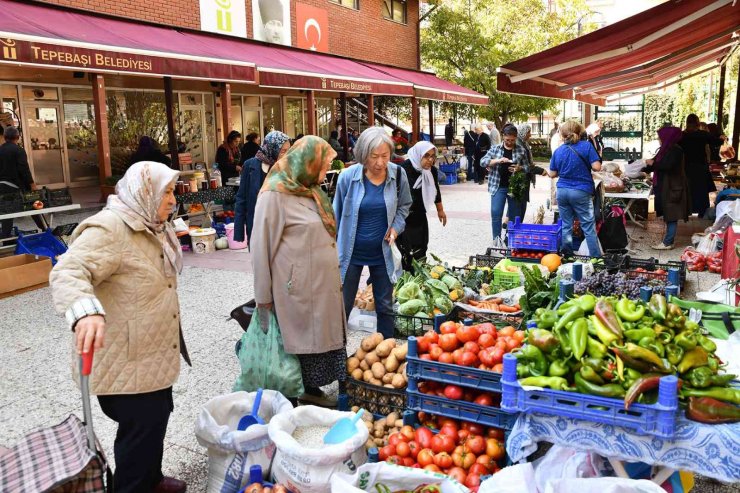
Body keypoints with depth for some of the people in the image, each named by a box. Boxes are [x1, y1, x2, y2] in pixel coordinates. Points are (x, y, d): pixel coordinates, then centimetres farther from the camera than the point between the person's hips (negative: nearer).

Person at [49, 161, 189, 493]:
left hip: (153, 353, 10)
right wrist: (85, 310, -52)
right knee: (142, 427, 1)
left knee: (157, 417, 21)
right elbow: (67, 272, -36)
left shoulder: (151, 227, 10)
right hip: (126, 360, -10)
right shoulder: (109, 228, -22)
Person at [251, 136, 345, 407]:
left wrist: (335, 278, 16)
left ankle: (312, 389, 29)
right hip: (298, 287, -8)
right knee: (300, 340, 4)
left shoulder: (309, 188, 12)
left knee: (322, 337, 14)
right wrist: (264, 298, -10)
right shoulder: (275, 194, -14)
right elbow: (262, 247, -14)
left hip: (323, 283, 8)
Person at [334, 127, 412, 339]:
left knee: (385, 307, 16)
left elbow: (404, 206, 9)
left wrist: (396, 227, -10)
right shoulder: (348, 176, -15)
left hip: (382, 253, 2)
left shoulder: (398, 174, -10)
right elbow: (337, 216, -3)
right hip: (351, 252, -2)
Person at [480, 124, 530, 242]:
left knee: (514, 215, 8)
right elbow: (482, 162, -3)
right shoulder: (495, 149, 2)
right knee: (496, 213, -9)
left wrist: (519, 168, -14)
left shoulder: (521, 150, 3)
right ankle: (496, 239, 1)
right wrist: (497, 160, -18)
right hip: (498, 187, -1)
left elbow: (527, 167, 8)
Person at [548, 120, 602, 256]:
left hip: (562, 191, 3)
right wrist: (585, 166, 9)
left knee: (566, 226, 9)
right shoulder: (587, 145, -5)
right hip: (581, 192, -3)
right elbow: (596, 167, -10)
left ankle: (567, 255, 13)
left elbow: (552, 174, 8)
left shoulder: (558, 151, 4)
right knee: (589, 227, 2)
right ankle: (596, 256, 3)